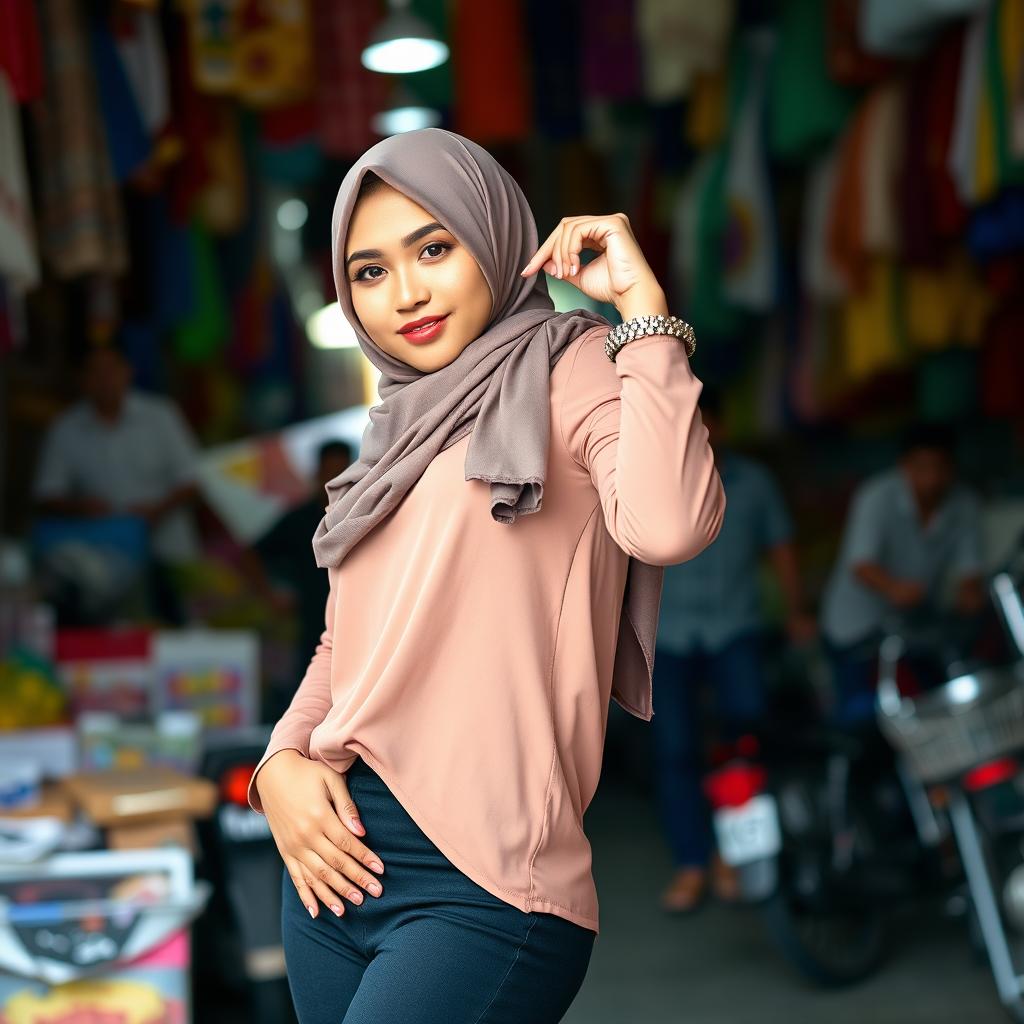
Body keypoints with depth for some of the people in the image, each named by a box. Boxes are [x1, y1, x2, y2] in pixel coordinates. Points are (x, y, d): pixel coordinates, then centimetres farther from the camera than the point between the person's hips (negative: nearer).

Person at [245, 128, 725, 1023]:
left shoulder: (567, 371, -4)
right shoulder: (403, 432, 16)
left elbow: (667, 526, -25)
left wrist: (642, 303, -18)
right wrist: (282, 762, 5)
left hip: (481, 884, -7)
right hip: (338, 858, 7)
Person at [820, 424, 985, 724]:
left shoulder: (964, 505, -8)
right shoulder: (877, 498, -23)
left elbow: (968, 568, -10)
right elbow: (861, 565, -35)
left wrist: (969, 593, -34)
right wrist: (892, 587, -57)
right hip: (858, 628, -5)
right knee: (861, 714, -8)